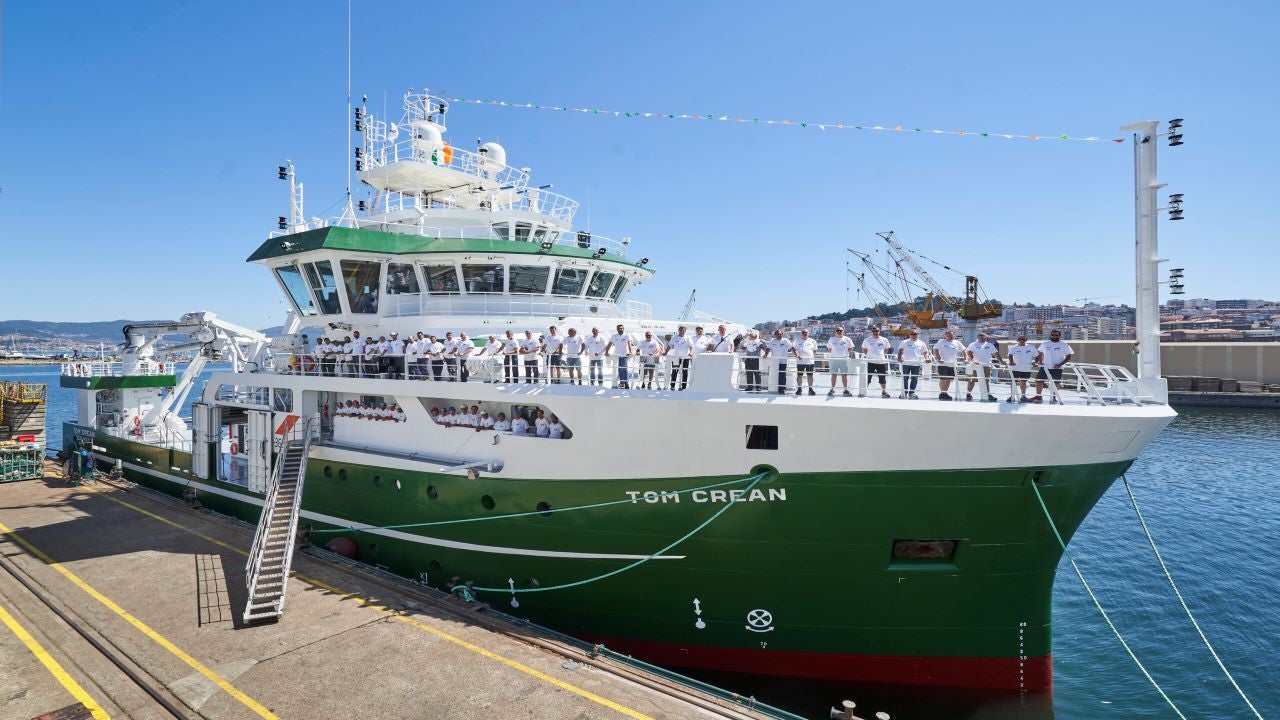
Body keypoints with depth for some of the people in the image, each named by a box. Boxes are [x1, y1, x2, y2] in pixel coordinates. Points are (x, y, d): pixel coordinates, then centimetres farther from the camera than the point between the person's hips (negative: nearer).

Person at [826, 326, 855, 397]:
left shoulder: (847, 339, 4)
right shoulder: (831, 339, 7)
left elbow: (851, 349, 10)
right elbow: (829, 349, 13)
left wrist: (845, 352, -2)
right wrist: (833, 353, -2)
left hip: (844, 359, 0)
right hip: (834, 359, 0)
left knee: (844, 375, 2)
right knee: (834, 374, 4)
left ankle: (846, 389, 7)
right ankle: (832, 389, 10)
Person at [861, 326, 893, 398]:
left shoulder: (884, 340, 6)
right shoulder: (867, 340, 2)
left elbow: (886, 349, 18)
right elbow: (864, 350, 12)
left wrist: (883, 355, 7)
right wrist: (868, 355, 1)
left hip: (882, 362, 2)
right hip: (870, 362, -2)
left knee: (883, 378, 9)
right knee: (867, 378, -2)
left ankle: (884, 391, 22)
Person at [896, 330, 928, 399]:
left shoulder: (921, 343, 12)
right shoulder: (904, 342, 6)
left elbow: (925, 352, 11)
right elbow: (900, 350, -6)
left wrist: (926, 358, -10)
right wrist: (899, 357, -24)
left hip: (916, 364, 2)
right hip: (906, 363, -2)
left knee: (914, 379, 3)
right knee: (905, 378, 1)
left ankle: (911, 392, 13)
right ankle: (904, 392, 11)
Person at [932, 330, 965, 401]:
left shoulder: (957, 343, 10)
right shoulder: (941, 342, -1)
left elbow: (963, 351, 15)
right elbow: (935, 350, -7)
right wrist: (939, 359, -18)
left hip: (952, 365, 4)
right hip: (943, 364, -4)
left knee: (948, 379, 7)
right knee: (943, 379, -4)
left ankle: (945, 393, 16)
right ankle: (941, 393, 2)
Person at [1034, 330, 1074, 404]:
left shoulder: (1064, 345, -2)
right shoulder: (1044, 344, 6)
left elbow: (1068, 357, -2)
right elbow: (1040, 354, 17)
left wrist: (1060, 364, -15)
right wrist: (1040, 362, 0)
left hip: (1057, 368, -2)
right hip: (1045, 367, 2)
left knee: (1055, 383, 3)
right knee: (1038, 380, -2)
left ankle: (1054, 398, 16)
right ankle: (1038, 396, 10)